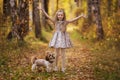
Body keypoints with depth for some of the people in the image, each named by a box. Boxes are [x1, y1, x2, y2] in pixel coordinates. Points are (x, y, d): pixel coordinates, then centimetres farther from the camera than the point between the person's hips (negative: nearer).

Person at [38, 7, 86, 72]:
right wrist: (42, 10, -11)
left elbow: (74, 19, -10)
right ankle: (56, 66, 22)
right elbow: (47, 16, -5)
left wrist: (81, 16, -20)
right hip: (57, 38, 1)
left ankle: (63, 68, 12)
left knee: (63, 54, 4)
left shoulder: (65, 22, -2)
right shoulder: (55, 22, -1)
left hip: (63, 38, -1)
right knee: (57, 54, 6)